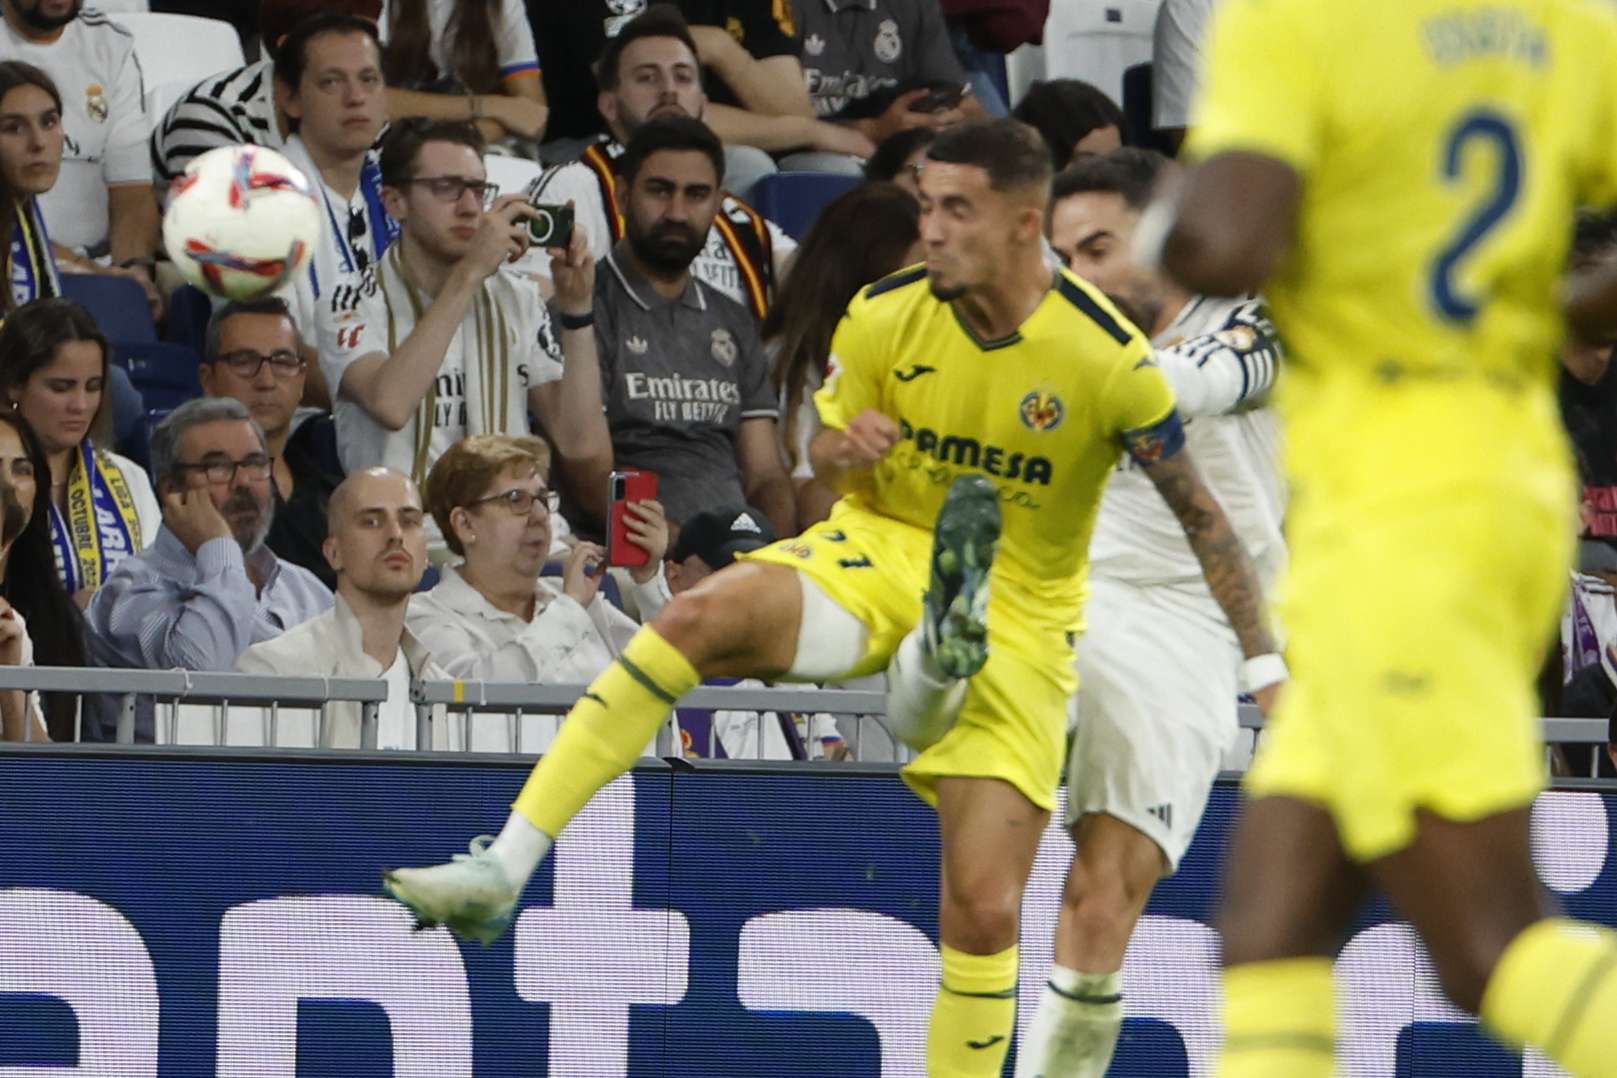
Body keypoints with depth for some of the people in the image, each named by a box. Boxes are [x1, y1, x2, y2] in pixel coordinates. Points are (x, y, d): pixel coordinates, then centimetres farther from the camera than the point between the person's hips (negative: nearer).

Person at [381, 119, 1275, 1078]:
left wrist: (1268, 664, -9)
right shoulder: (885, 317, -9)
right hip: (879, 555, 2)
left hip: (1018, 617, -2)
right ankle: (503, 872, -33)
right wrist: (845, 450, -17)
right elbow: (825, 454, 8)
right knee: (701, 616, -29)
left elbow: (1202, 517, -7)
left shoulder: (1109, 361, -18)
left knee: (985, 914, -10)